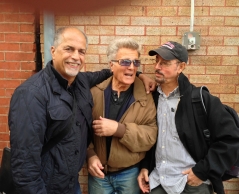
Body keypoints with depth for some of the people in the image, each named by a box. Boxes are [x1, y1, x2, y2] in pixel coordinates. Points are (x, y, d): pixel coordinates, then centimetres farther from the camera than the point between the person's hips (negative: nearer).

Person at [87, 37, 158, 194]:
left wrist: (119, 129, -24)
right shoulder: (95, 91, -4)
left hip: (130, 173, -1)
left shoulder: (145, 95, -8)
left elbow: (151, 135, -14)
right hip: (98, 171, 1)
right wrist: (90, 154, -10)